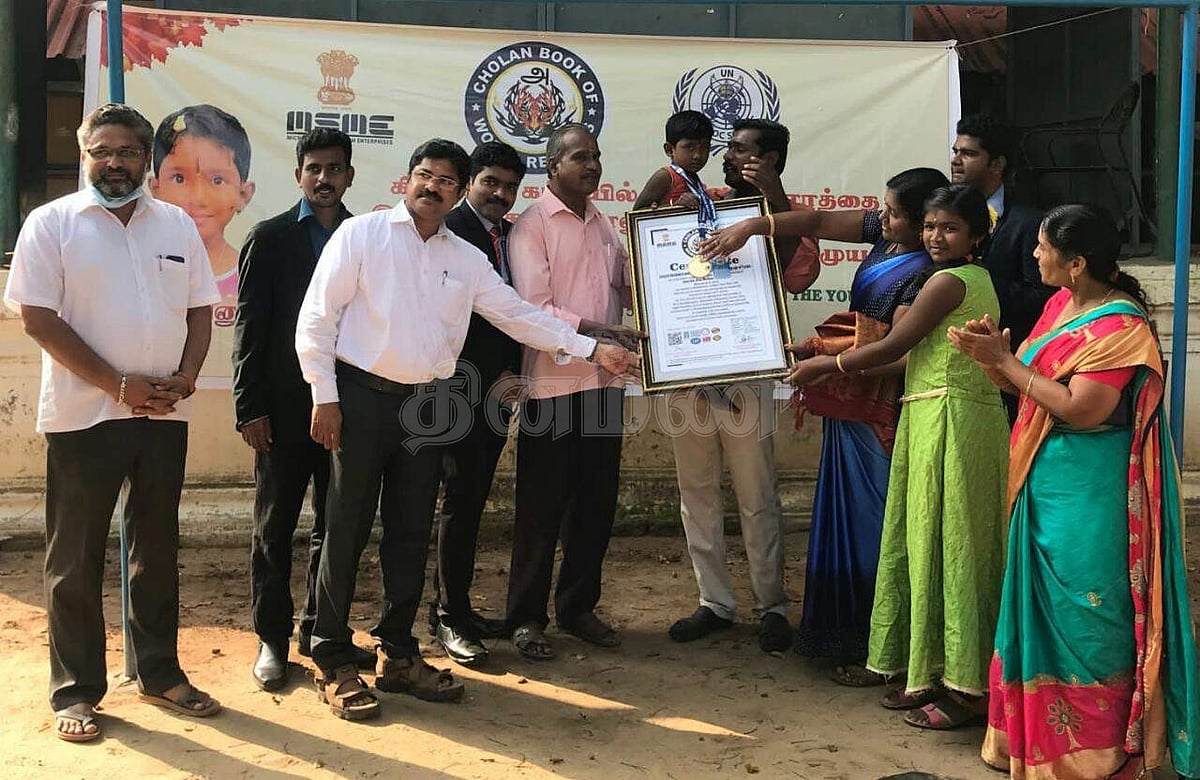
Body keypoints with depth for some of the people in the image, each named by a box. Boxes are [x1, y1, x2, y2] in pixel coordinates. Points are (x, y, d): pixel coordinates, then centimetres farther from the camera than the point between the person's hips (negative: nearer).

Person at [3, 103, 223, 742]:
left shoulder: (177, 225, 9)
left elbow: (199, 312, 11)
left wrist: (183, 379, -7)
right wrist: (119, 385, -14)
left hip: (164, 414, 4)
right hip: (83, 415, -4)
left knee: (158, 547, 13)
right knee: (75, 557, 4)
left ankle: (159, 673, 26)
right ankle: (75, 691, 15)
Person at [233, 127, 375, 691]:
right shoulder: (270, 238, 1)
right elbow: (249, 325, -3)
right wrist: (250, 407, -9)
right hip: (285, 409, -3)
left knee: (336, 525, 11)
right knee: (275, 528, 5)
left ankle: (321, 630, 25)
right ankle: (272, 639, 16)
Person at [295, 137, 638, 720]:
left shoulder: (466, 258, 13)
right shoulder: (361, 234, -1)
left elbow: (519, 315, 12)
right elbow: (316, 318, -4)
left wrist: (592, 350, 5)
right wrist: (324, 397, -10)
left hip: (426, 404, 5)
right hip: (363, 397, -5)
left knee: (411, 533, 10)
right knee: (348, 531, 0)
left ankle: (398, 654, 24)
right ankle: (333, 663, 11)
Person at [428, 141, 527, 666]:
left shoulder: (513, 236, 14)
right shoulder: (447, 231, -9)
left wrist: (513, 374, 7)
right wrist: (494, 377, -12)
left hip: (497, 385, 7)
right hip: (462, 386, -7)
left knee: (473, 499, 12)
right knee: (462, 499, -4)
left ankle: (455, 607, 21)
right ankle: (450, 616, 7)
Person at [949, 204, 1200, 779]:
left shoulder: (1120, 325, -17)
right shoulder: (1061, 303, 8)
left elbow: (1080, 409, -24)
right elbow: (1030, 383, 11)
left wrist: (1005, 359, -19)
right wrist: (993, 355, -9)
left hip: (1087, 495, -9)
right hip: (1042, 484, 9)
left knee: (1083, 619, 1)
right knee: (1045, 610, 17)